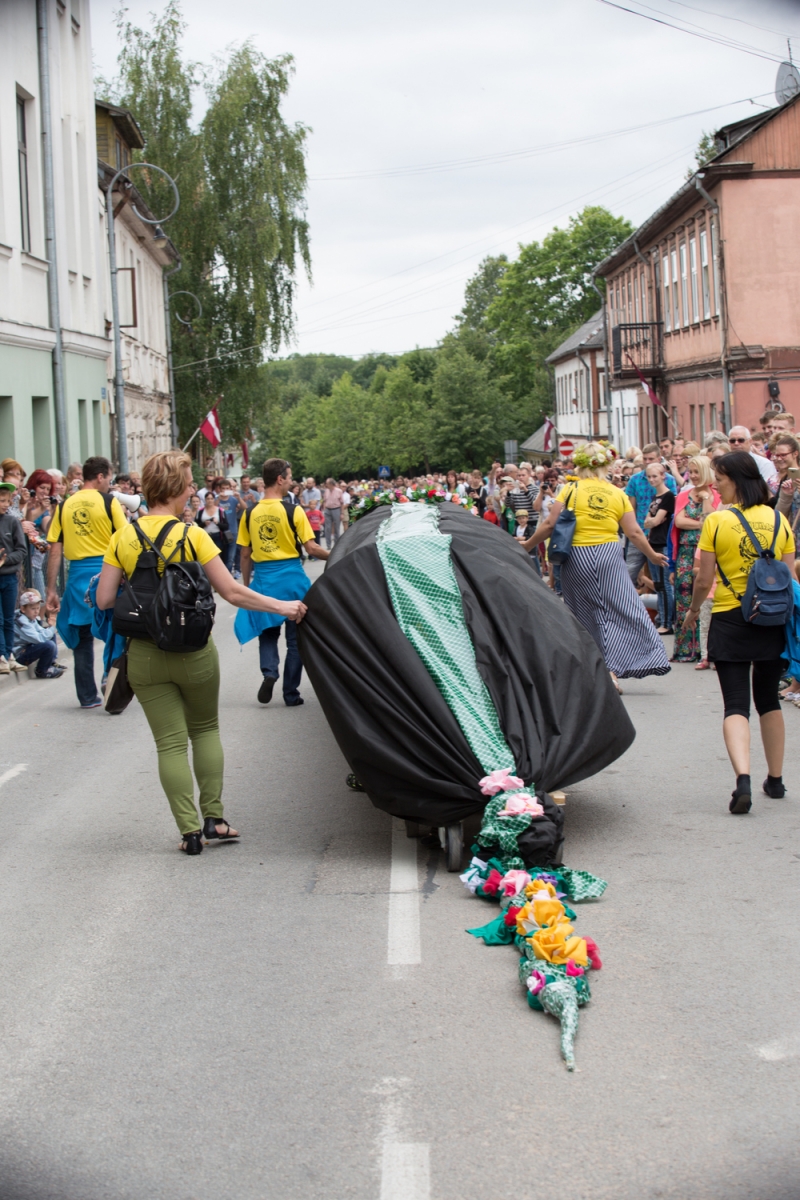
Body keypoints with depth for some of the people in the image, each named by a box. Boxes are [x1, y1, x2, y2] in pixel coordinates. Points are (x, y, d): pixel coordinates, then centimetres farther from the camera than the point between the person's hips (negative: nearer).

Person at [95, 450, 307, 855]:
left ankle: (189, 830, 2)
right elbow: (231, 592, -10)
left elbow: (104, 600, -3)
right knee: (206, 730, 18)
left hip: (144, 655, 2)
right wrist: (282, 606, -1)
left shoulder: (123, 538, -1)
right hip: (193, 651, -2)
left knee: (170, 742, 5)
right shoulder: (192, 535, -9)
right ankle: (213, 818, 14)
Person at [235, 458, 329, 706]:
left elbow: (245, 555, 4)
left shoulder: (250, 514, 0)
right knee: (295, 637, 10)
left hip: (263, 579, 3)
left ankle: (269, 672, -7)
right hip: (291, 576, -2)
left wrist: (246, 584, 15)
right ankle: (290, 693, 13)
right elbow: (311, 548, -10)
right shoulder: (293, 510, -10)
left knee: (267, 632, 19)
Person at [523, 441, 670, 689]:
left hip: (576, 557, 0)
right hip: (609, 555, 0)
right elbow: (634, 533, 4)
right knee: (621, 611, 3)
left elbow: (549, 524, -3)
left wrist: (527, 545, 11)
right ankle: (611, 668, -11)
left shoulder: (570, 490, 1)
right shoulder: (618, 494, 5)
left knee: (584, 615, 12)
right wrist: (653, 555, 20)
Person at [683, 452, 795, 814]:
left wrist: (693, 611, 11)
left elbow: (704, 580, -7)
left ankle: (743, 779, -22)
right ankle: (775, 778, 27)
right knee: (768, 700, 19)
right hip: (773, 619, 3)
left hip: (730, 621, -3)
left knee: (736, 704, -3)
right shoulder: (779, 520, 0)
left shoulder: (716, 521, -9)